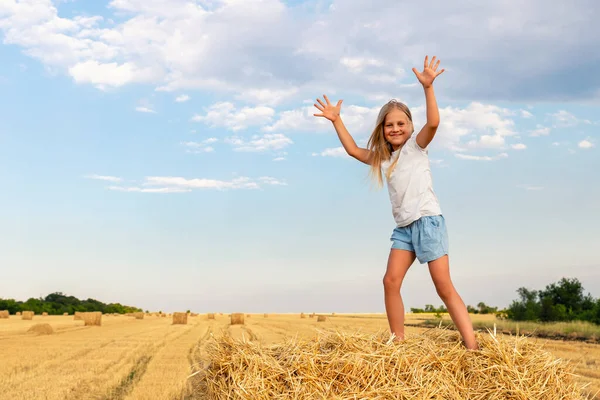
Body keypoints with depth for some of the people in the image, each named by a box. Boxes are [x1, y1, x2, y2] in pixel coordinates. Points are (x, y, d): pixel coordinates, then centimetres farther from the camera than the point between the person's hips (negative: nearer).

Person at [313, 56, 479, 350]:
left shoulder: (416, 145, 1)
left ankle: (472, 347, -9)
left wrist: (428, 87, -26)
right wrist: (336, 121, 21)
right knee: (391, 281, -8)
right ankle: (399, 343, -2)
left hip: (428, 221, -6)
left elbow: (433, 122, -17)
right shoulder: (383, 157, 18)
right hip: (403, 227, 6)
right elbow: (353, 150, 25)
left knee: (444, 287, -10)